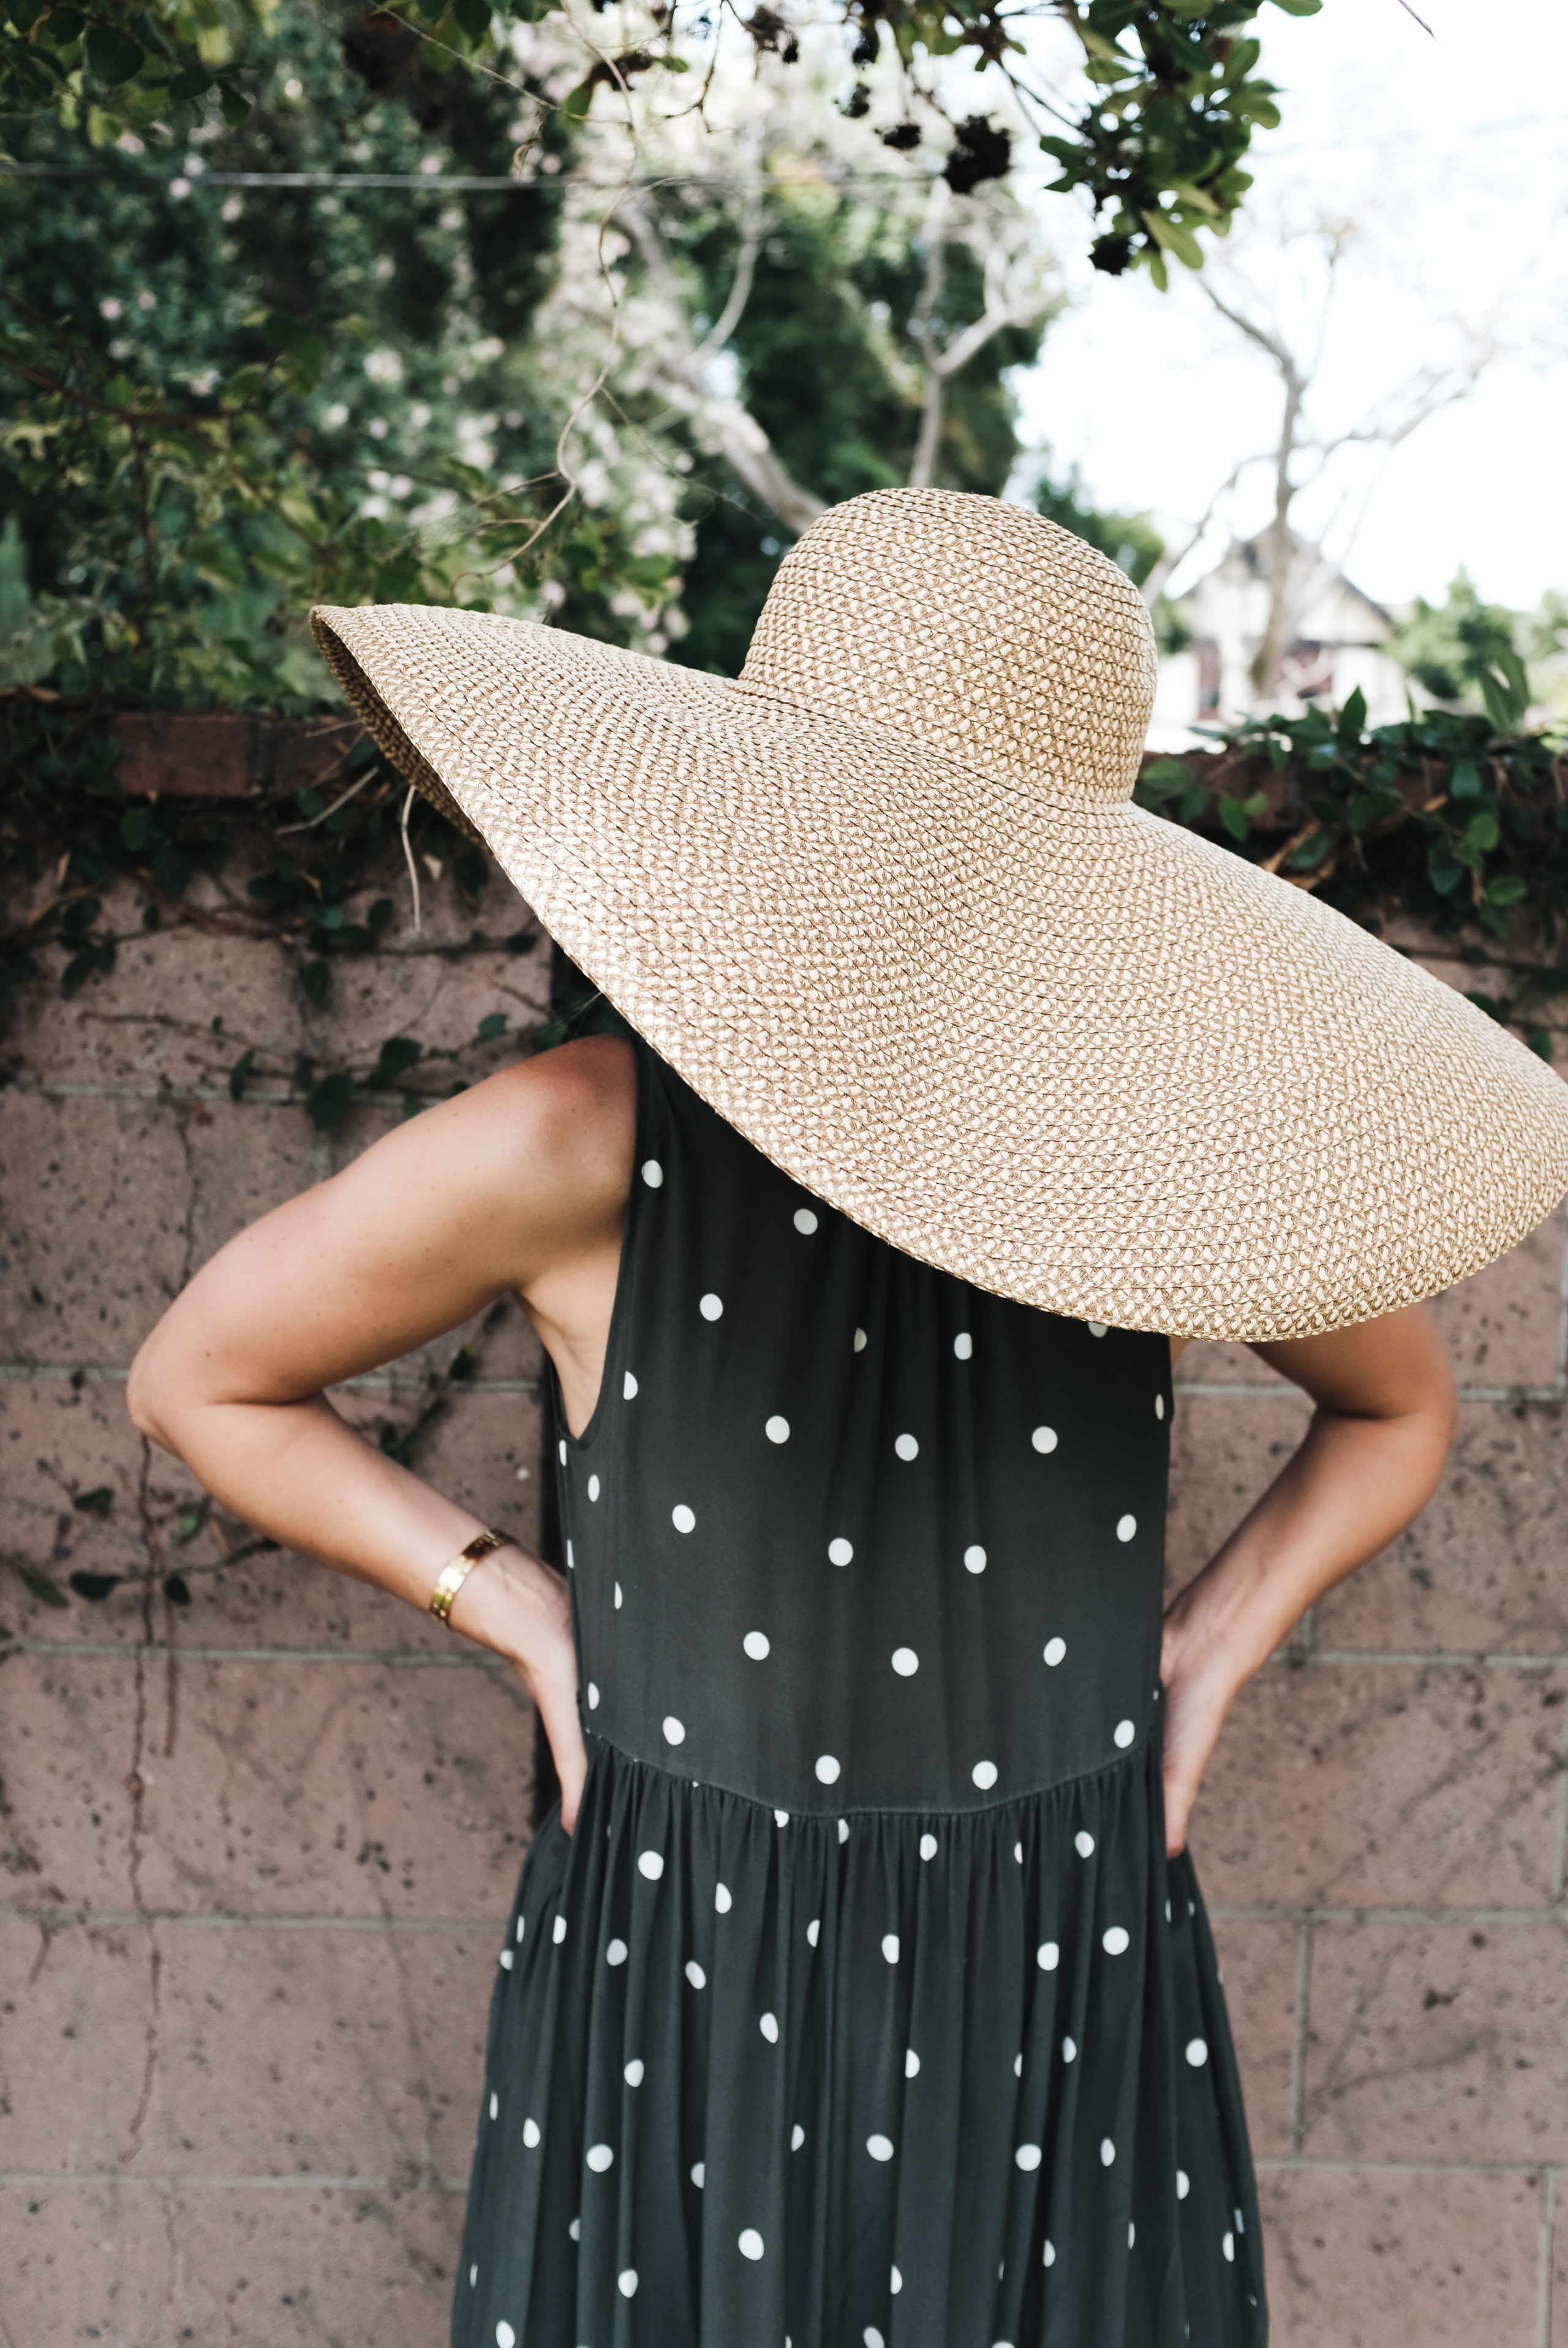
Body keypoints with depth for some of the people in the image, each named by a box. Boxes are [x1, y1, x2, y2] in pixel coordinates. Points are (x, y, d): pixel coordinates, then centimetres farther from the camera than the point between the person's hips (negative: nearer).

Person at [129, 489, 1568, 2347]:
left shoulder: (1170, 1141, -7)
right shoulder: (583, 1152, -13)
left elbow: (1400, 1406, 15)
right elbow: (198, 1383, 2)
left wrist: (1218, 1640, 1)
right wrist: (512, 1608, -4)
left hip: (1078, 2012, 2)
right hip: (690, 2003, -1)